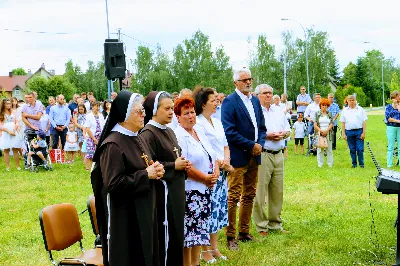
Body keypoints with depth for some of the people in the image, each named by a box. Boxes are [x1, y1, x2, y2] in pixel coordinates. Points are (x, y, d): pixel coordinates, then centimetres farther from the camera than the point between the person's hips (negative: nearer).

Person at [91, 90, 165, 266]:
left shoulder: (137, 139, 9)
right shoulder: (113, 145, -19)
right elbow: (114, 184, -25)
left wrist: (155, 170, -1)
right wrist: (146, 174, -19)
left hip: (143, 211, 9)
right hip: (124, 217, -9)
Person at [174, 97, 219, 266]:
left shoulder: (200, 133, 13)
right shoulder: (178, 136, -13)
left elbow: (213, 157, 15)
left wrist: (216, 174, -4)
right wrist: (205, 178, -15)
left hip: (205, 190, 8)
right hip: (189, 192, -8)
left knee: (199, 230, 13)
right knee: (188, 232, -2)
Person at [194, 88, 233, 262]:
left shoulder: (217, 122, 13)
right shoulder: (198, 123, -12)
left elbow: (225, 145, 16)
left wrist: (226, 160, -2)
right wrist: (222, 164, -12)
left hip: (221, 172, 8)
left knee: (219, 209, 11)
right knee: (208, 209, -3)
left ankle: (214, 247, 21)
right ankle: (205, 251, 9)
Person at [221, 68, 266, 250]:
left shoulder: (255, 101, 13)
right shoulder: (229, 102, -10)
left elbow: (261, 127, 16)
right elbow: (229, 131, -16)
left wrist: (260, 144, -3)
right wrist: (251, 145, -14)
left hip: (254, 156, 7)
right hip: (238, 157, -7)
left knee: (249, 196, 13)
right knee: (233, 197, -4)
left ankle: (244, 233, 23)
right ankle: (230, 237, 4)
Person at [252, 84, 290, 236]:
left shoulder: (279, 111, 18)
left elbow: (288, 130, 20)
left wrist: (283, 135, -1)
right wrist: (267, 136, -16)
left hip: (278, 155, 7)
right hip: (262, 155, -6)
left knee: (277, 191, 10)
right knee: (260, 192, -5)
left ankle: (275, 224, 20)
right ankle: (261, 226, 5)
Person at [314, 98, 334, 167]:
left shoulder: (330, 114, 10)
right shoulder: (317, 114, 7)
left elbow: (331, 124, 2)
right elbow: (315, 125, 0)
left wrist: (326, 131, -14)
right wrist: (321, 131, -13)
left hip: (328, 133, 1)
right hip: (319, 133, -1)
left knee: (329, 149, 2)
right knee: (320, 149, 0)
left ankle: (330, 164, 8)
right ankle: (320, 164, 6)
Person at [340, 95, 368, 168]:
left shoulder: (360, 109, 5)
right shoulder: (345, 110, 10)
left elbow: (364, 122, 2)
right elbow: (343, 123, 9)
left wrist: (363, 133, -5)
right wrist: (344, 134, 3)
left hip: (359, 131, -2)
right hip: (349, 132, 2)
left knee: (360, 149, -3)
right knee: (352, 149, 7)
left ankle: (361, 163, 6)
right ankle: (354, 163, 17)